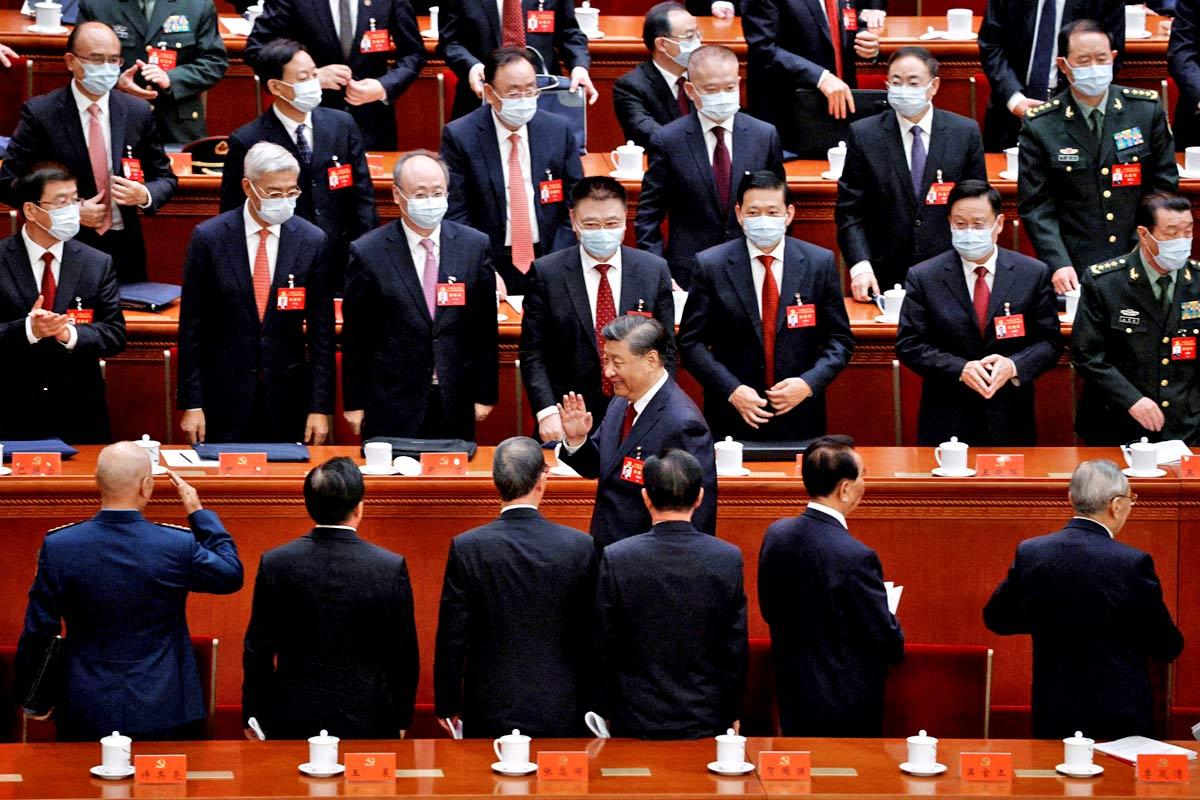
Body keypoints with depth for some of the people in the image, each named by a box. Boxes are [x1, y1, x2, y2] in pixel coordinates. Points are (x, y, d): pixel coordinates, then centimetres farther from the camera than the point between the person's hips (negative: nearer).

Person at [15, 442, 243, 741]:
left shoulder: (58, 546, -10)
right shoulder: (179, 546, -14)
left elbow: (38, 633, -3)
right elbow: (231, 575, 6)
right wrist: (199, 512, 14)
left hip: (86, 715, 2)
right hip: (165, 714, -1)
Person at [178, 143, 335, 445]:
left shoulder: (312, 241, 0)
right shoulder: (208, 238, -4)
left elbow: (321, 331, 1)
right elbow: (191, 327, -1)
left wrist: (320, 407, -3)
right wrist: (191, 405, -5)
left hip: (288, 399, 1)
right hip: (224, 396, -1)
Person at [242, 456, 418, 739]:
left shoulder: (274, 564, -6)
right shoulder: (392, 568, -9)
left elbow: (258, 651, 0)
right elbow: (405, 656, -2)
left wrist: (253, 717, 10)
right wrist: (400, 722, 11)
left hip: (292, 722, 1)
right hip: (367, 723, -1)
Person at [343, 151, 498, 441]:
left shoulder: (475, 246, 1)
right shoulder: (367, 253, -5)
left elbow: (486, 328, 5)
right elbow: (354, 337, -1)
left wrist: (485, 395, 5)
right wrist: (354, 403, 0)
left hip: (456, 407, 2)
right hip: (391, 408, -2)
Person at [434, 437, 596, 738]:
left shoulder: (467, 548, -9)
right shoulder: (580, 547, -7)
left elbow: (452, 638, -4)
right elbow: (590, 635, 1)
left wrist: (447, 705, 8)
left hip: (490, 714, -1)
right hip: (562, 714, 1)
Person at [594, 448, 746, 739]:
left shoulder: (615, 559, -11)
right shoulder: (729, 559, -8)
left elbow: (605, 649, -5)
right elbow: (737, 649, -1)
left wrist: (607, 710, 8)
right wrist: (733, 714, 12)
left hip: (636, 721, -1)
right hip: (707, 722, 1)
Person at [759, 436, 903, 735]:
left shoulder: (776, 534, -5)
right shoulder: (855, 558, -26)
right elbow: (888, 642, -17)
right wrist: (896, 646, 6)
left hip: (791, 697, 7)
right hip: (846, 707, -6)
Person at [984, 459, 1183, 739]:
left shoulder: (1030, 553, -5)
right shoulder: (1132, 564, -16)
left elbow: (995, 618, 8)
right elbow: (1168, 648, -7)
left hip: (1051, 716, 3)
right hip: (1120, 722, -3)